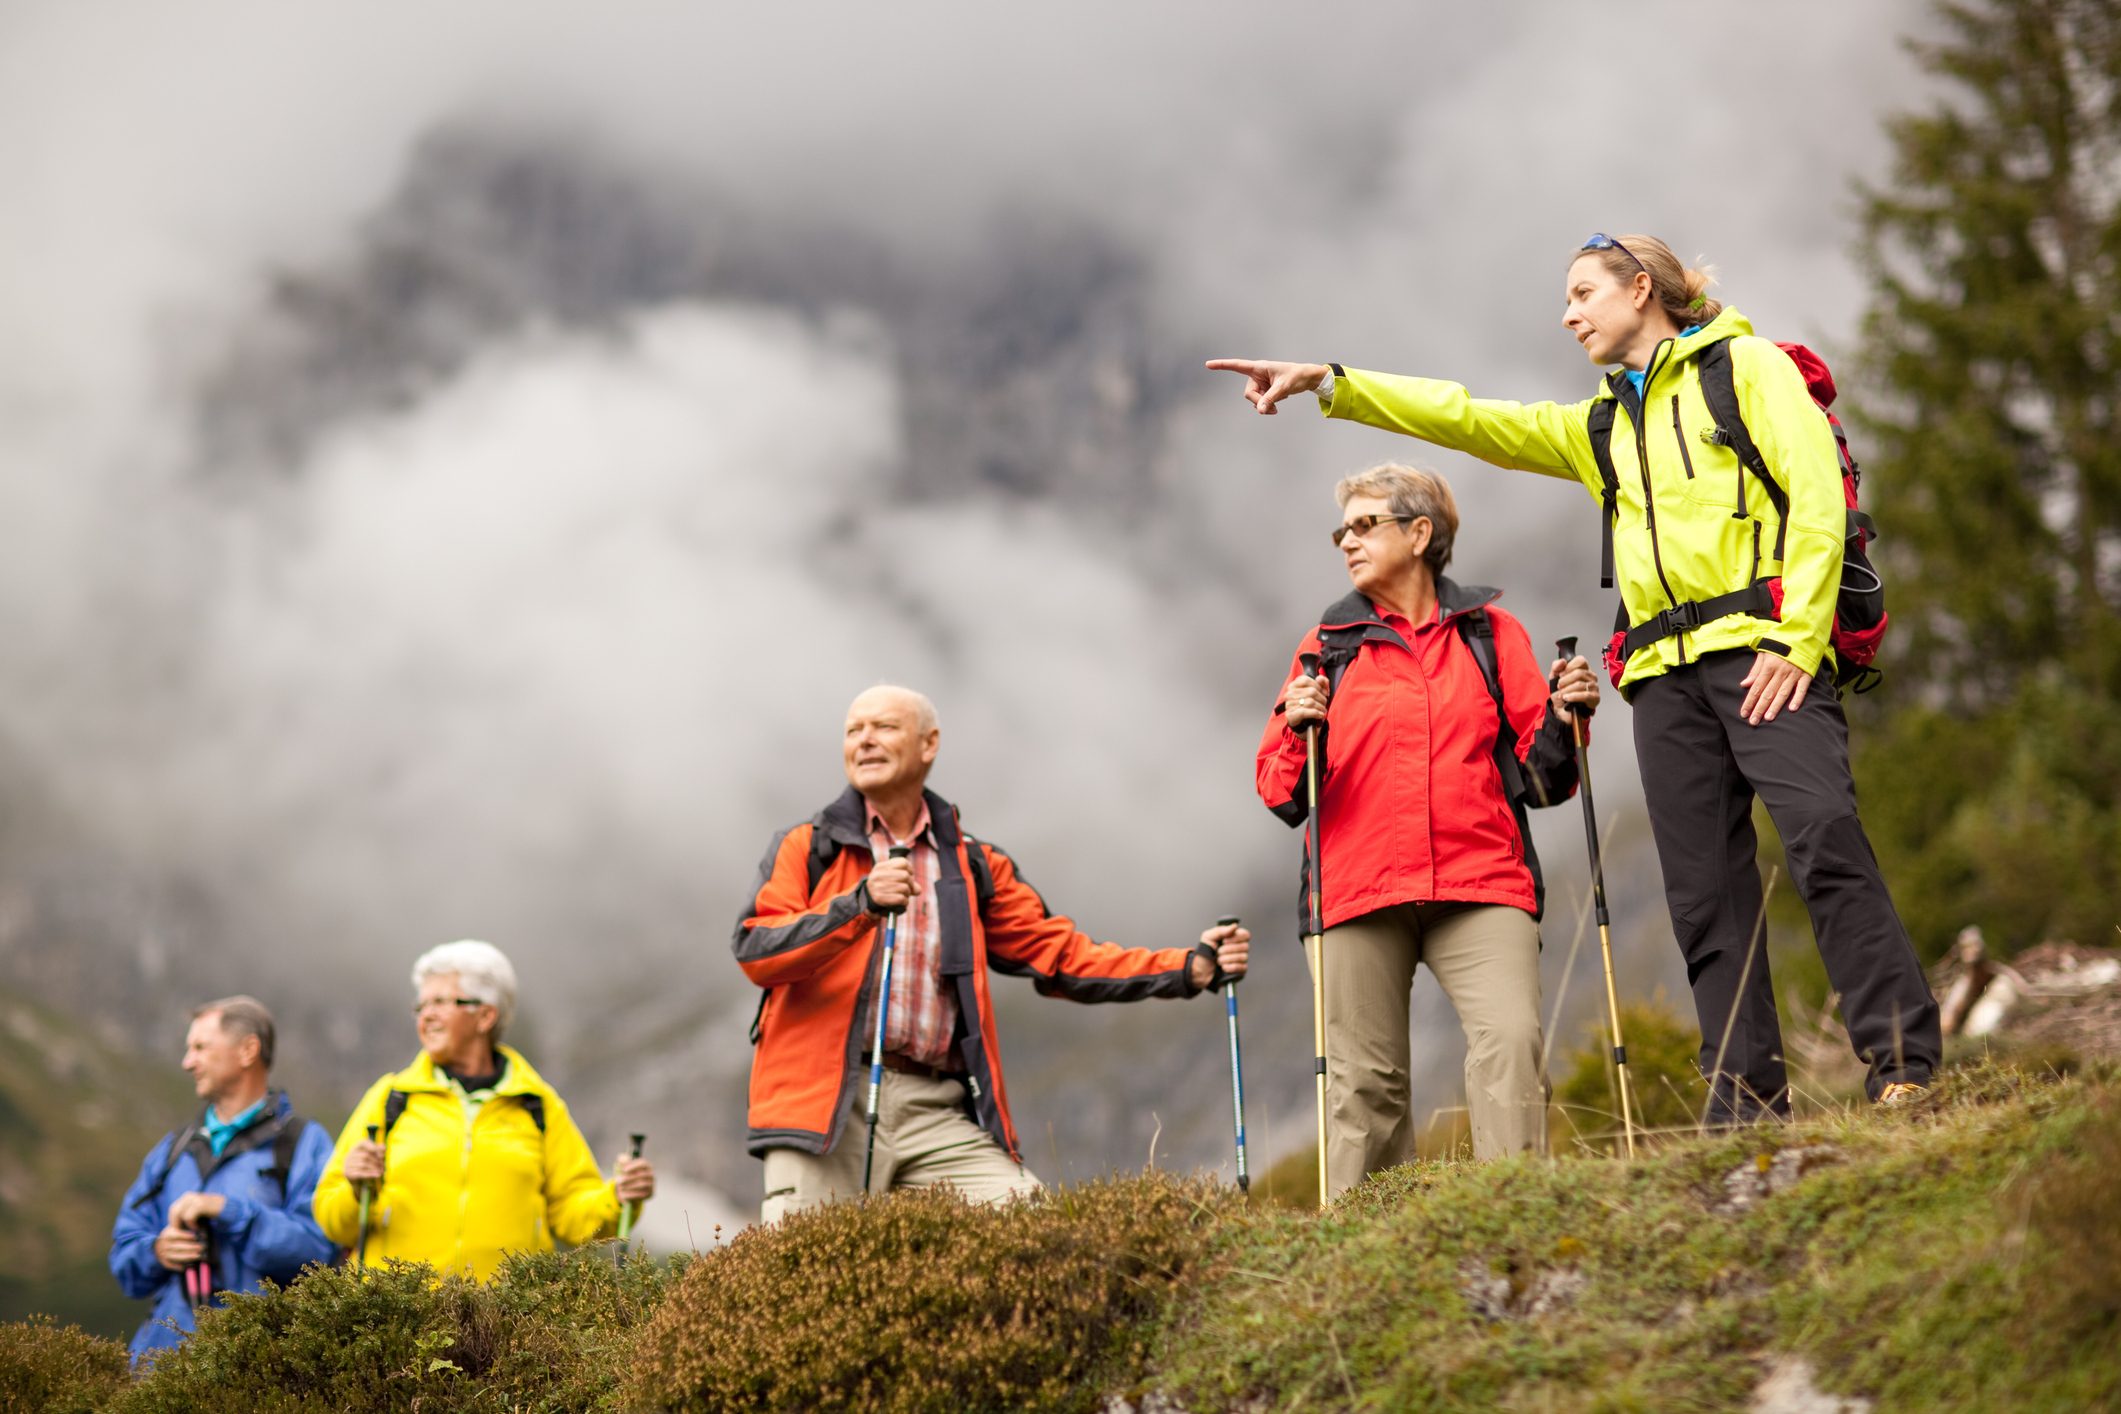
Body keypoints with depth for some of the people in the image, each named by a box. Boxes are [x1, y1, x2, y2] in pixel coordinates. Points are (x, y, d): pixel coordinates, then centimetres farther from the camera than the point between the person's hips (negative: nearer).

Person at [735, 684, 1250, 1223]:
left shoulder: (975, 867, 18)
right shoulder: (806, 848, 9)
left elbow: (1060, 954, 13)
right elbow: (756, 952, -6)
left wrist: (1191, 967, 3)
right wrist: (859, 904, -21)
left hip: (937, 1115, 3)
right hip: (826, 1104, -3)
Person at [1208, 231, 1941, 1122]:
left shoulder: (1746, 365, 8)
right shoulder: (1602, 424, 27)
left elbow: (1816, 494, -3)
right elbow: (1465, 419, 23)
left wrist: (1796, 638, -13)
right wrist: (1327, 382, 14)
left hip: (1758, 645, -6)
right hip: (1667, 672, 6)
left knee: (1823, 839, -22)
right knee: (1705, 894, -2)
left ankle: (1903, 1066, -22)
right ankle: (1747, 1099, -2)